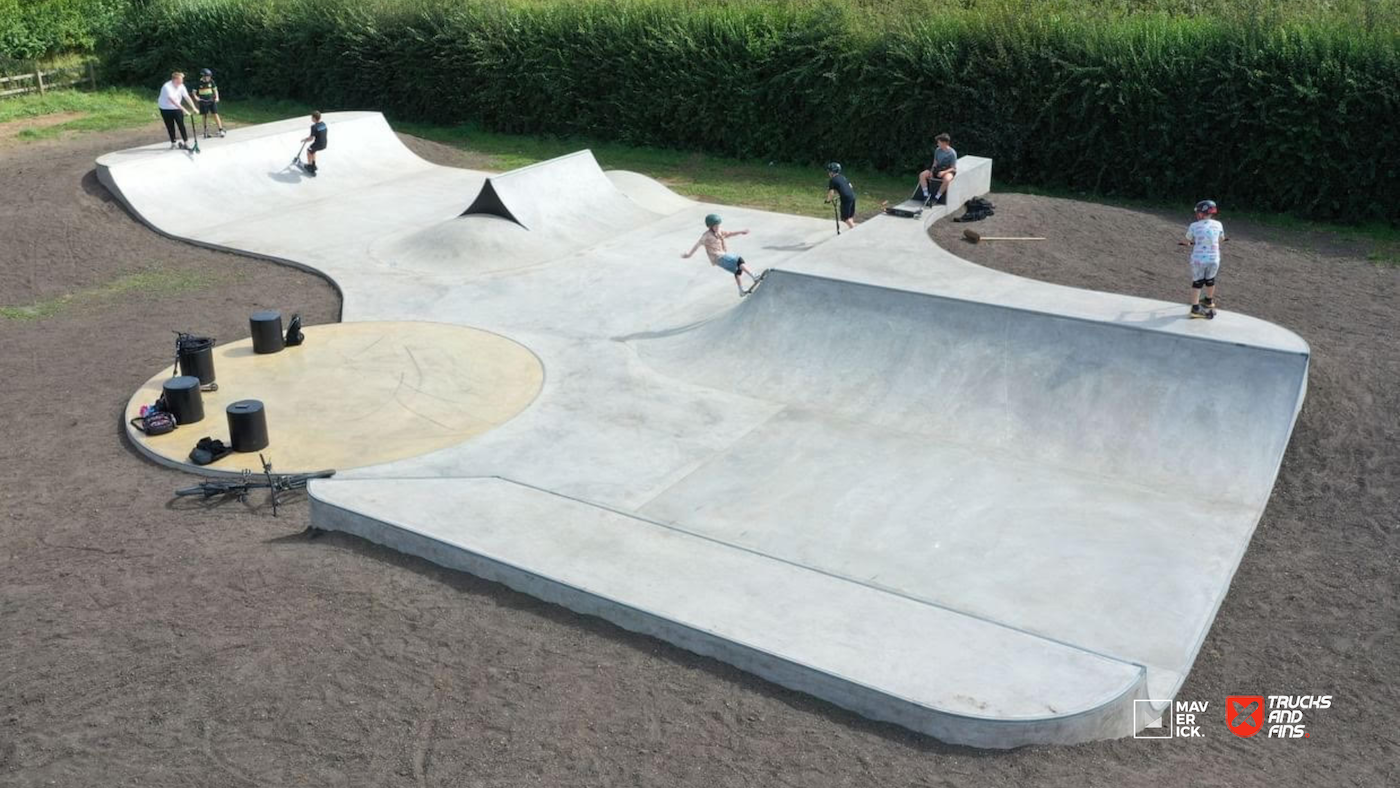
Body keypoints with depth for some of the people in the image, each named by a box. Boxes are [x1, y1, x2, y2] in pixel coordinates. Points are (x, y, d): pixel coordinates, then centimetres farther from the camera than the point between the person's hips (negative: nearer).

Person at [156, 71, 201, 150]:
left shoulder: (181, 86, -9)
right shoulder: (167, 87, -27)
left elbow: (187, 97, -7)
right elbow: (172, 100, -37)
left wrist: (194, 108, -16)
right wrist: (184, 109, -44)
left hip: (177, 108, 4)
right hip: (166, 109, -4)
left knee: (181, 124, -6)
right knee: (170, 126, 2)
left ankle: (185, 141, 1)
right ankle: (173, 143, 14)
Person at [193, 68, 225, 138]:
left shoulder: (211, 82, -2)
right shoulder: (199, 83, -6)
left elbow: (215, 89, 10)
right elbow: (194, 92, 4)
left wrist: (217, 97, -4)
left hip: (212, 101, 1)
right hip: (203, 102, 0)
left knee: (215, 115, -6)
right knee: (205, 116, 7)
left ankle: (221, 130, -6)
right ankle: (206, 132, 16)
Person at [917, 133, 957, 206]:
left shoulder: (952, 153, -14)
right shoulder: (938, 150, 1)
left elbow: (953, 168, -13)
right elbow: (935, 162, 10)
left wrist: (943, 172, -28)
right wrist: (932, 171, -9)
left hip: (948, 171, -6)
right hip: (938, 169, 6)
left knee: (947, 180, -42)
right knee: (922, 175, -16)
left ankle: (936, 198, -29)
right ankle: (926, 196, -21)